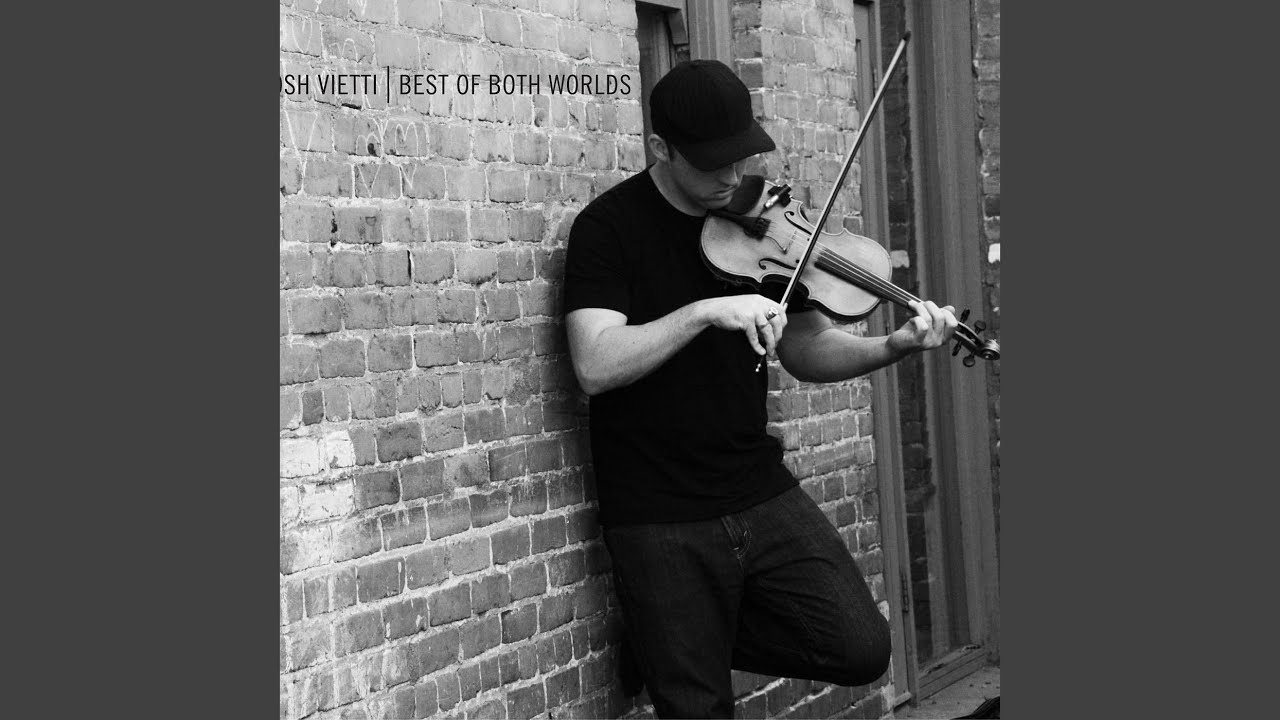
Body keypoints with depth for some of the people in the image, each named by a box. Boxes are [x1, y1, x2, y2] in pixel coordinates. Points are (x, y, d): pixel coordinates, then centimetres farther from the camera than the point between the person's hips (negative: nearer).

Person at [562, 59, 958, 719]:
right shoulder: (609, 226, -9)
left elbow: (805, 350, 8)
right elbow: (594, 366, -21)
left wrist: (893, 347, -9)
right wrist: (704, 311, -29)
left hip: (762, 494, 5)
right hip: (660, 522, -4)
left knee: (861, 650, -1)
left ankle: (667, 644, 15)